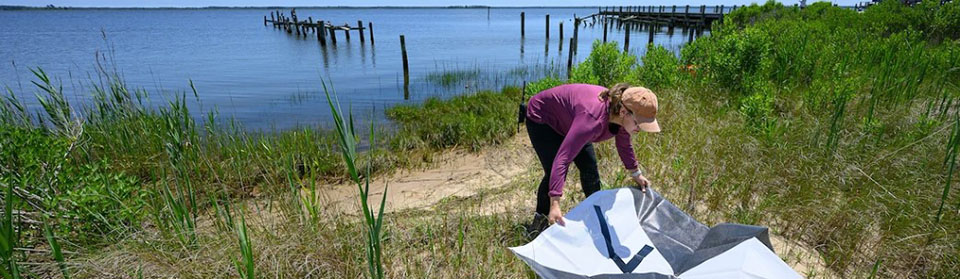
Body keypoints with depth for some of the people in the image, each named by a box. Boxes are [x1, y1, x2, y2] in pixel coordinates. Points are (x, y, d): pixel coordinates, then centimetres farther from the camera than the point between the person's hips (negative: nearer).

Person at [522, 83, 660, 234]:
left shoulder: (623, 116, -20)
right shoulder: (594, 118, -45)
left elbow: (624, 145, 4)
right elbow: (562, 158, -48)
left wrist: (636, 173, 15)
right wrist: (555, 204, -50)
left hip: (566, 119, 8)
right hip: (541, 118, -7)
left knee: (589, 168, 5)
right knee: (554, 171, -15)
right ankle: (540, 220, 7)